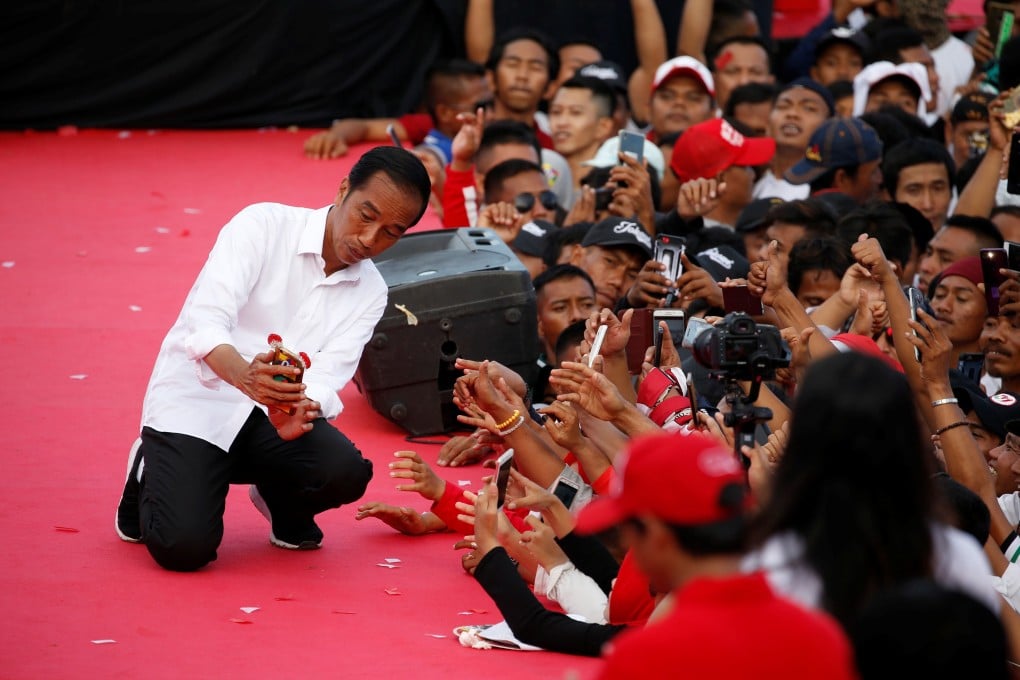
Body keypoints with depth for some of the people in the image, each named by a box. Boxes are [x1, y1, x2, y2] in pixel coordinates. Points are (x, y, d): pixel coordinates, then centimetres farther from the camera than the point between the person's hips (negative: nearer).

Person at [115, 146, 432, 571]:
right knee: (184, 547, -25)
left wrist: (302, 407, -34)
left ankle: (283, 505, 8)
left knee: (345, 472, -28)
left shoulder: (370, 293, 4)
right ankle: (148, 476, 10)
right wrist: (244, 376, -46)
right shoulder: (264, 225, -12)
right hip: (197, 400, -4)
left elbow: (327, 378, -9)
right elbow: (206, 321, -25)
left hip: (274, 411, 4)